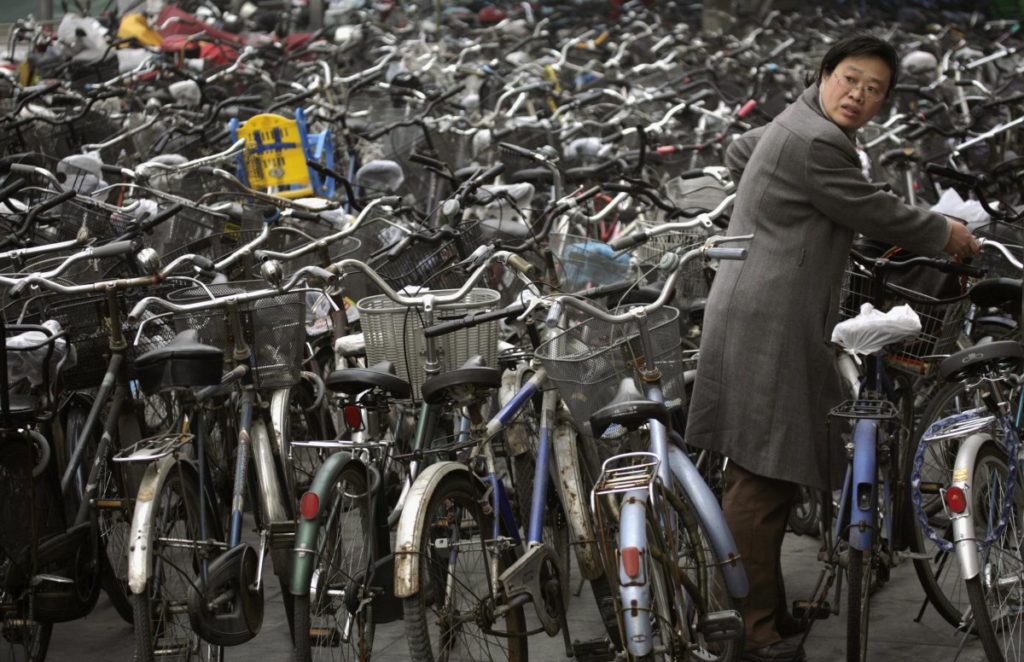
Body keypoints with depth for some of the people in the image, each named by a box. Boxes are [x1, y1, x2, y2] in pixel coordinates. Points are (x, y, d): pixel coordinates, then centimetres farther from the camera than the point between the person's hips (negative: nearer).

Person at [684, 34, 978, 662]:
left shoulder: (793, 124, 18)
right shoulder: (816, 143, -16)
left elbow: (738, 153, 37)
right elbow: (875, 213, -10)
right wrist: (946, 234, 6)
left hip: (762, 320, 11)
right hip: (770, 326, -11)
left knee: (765, 479, 14)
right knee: (763, 480, -10)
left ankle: (767, 611, 21)